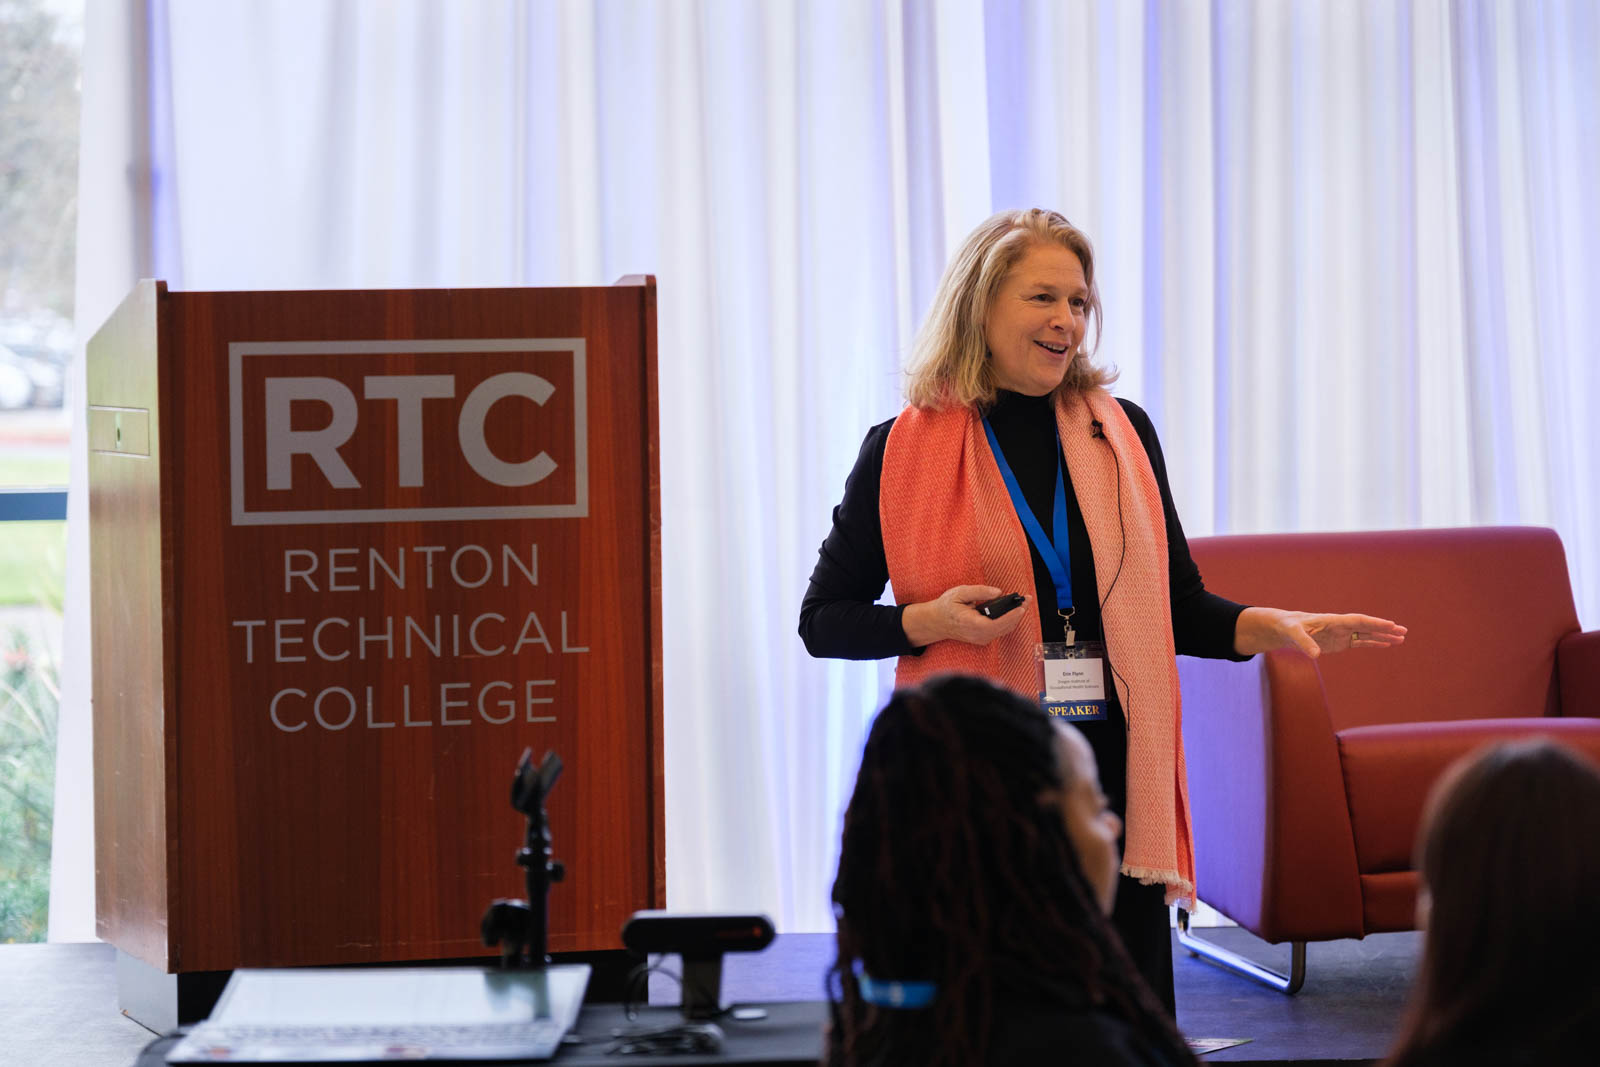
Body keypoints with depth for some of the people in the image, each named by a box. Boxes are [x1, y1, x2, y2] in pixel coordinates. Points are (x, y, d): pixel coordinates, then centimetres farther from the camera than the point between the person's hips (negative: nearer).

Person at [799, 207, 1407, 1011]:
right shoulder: (906, 451, 1)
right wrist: (929, 621, -12)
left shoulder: (1123, 433, 10)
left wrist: (1266, 628, -5)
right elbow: (822, 620, 6)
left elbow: (1178, 607, 14)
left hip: (1115, 773, 3)